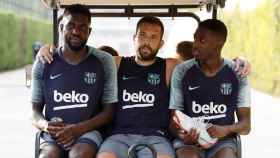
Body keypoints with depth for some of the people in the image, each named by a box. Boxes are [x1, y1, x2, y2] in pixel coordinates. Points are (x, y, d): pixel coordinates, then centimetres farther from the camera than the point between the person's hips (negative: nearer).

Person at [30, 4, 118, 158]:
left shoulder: (104, 62, 4)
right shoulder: (44, 63, 8)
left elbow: (109, 110, 4)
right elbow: (35, 112, 11)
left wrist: (78, 129, -13)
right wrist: (46, 125, -14)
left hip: (88, 131, -1)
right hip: (54, 134, 1)